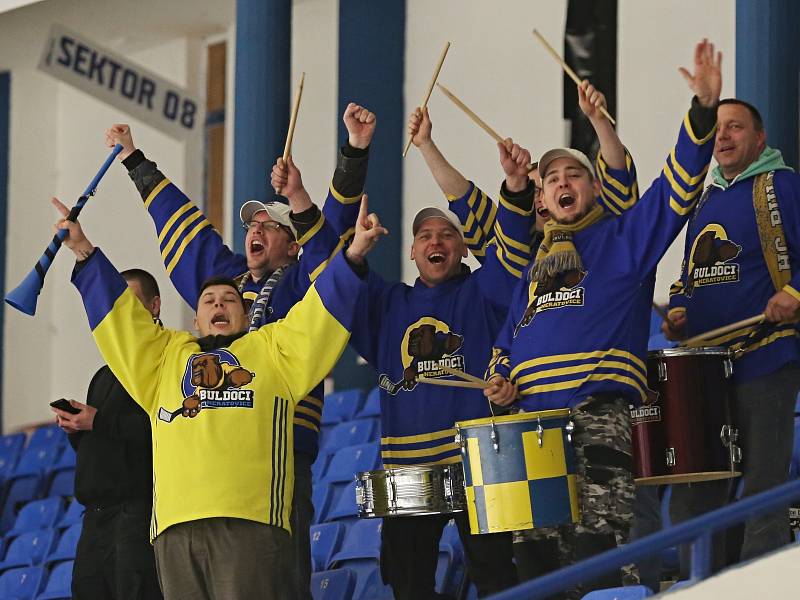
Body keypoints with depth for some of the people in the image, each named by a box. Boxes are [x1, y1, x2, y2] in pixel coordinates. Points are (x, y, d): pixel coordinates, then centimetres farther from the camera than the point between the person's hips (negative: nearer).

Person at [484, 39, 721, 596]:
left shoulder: (623, 237, 10)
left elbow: (677, 188, -4)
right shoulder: (534, 267, 26)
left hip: (599, 412, -6)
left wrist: (704, 110, -17)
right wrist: (501, 378, 8)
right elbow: (509, 339, 30)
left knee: (592, 540, -16)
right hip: (533, 416, 6)